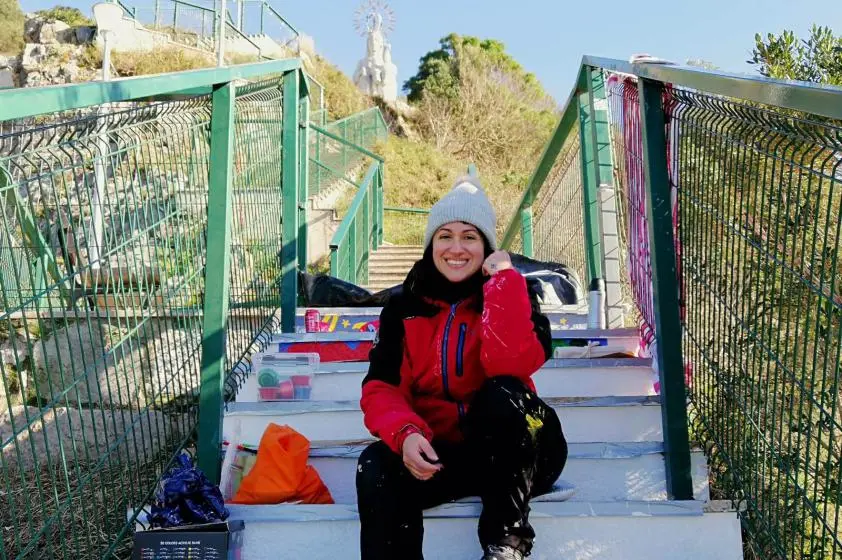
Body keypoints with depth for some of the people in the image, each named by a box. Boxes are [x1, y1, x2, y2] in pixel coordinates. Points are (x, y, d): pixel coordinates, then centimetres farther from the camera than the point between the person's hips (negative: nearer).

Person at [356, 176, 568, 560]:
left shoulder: (513, 297, -2)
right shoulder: (404, 306, 5)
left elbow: (510, 366, -24)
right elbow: (381, 387, -4)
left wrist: (502, 277, -21)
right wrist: (405, 433, -25)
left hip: (512, 452, -1)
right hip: (437, 451, 1)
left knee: (503, 394, -33)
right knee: (376, 467, -30)